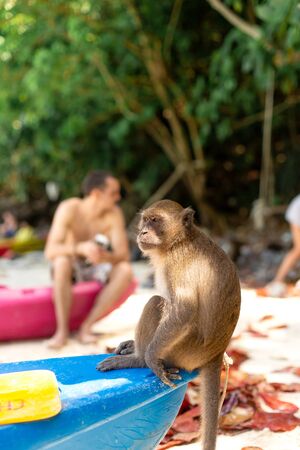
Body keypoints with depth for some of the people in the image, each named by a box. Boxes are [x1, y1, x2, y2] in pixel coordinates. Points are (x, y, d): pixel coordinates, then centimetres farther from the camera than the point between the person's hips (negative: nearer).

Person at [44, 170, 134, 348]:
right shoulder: (69, 209, -20)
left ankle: (87, 326, -19)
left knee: (125, 270, -25)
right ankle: (62, 330, -27)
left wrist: (107, 257, -41)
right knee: (62, 261, -35)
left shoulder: (114, 214, -12)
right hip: (71, 272, -3)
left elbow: (124, 255, -17)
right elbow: (50, 251, -28)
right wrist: (80, 248, -47)